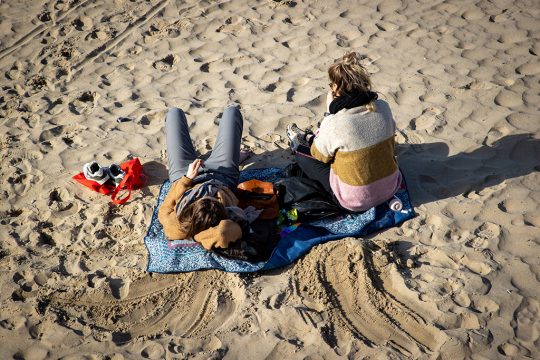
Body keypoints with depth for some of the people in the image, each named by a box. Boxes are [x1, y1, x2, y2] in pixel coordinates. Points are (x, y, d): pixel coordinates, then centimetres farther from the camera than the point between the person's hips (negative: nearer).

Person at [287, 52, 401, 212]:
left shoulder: (333, 123, -27)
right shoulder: (383, 108, -11)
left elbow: (319, 155, -6)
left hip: (355, 201, -5)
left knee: (303, 155, 16)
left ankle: (298, 146, 49)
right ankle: (311, 139, 54)